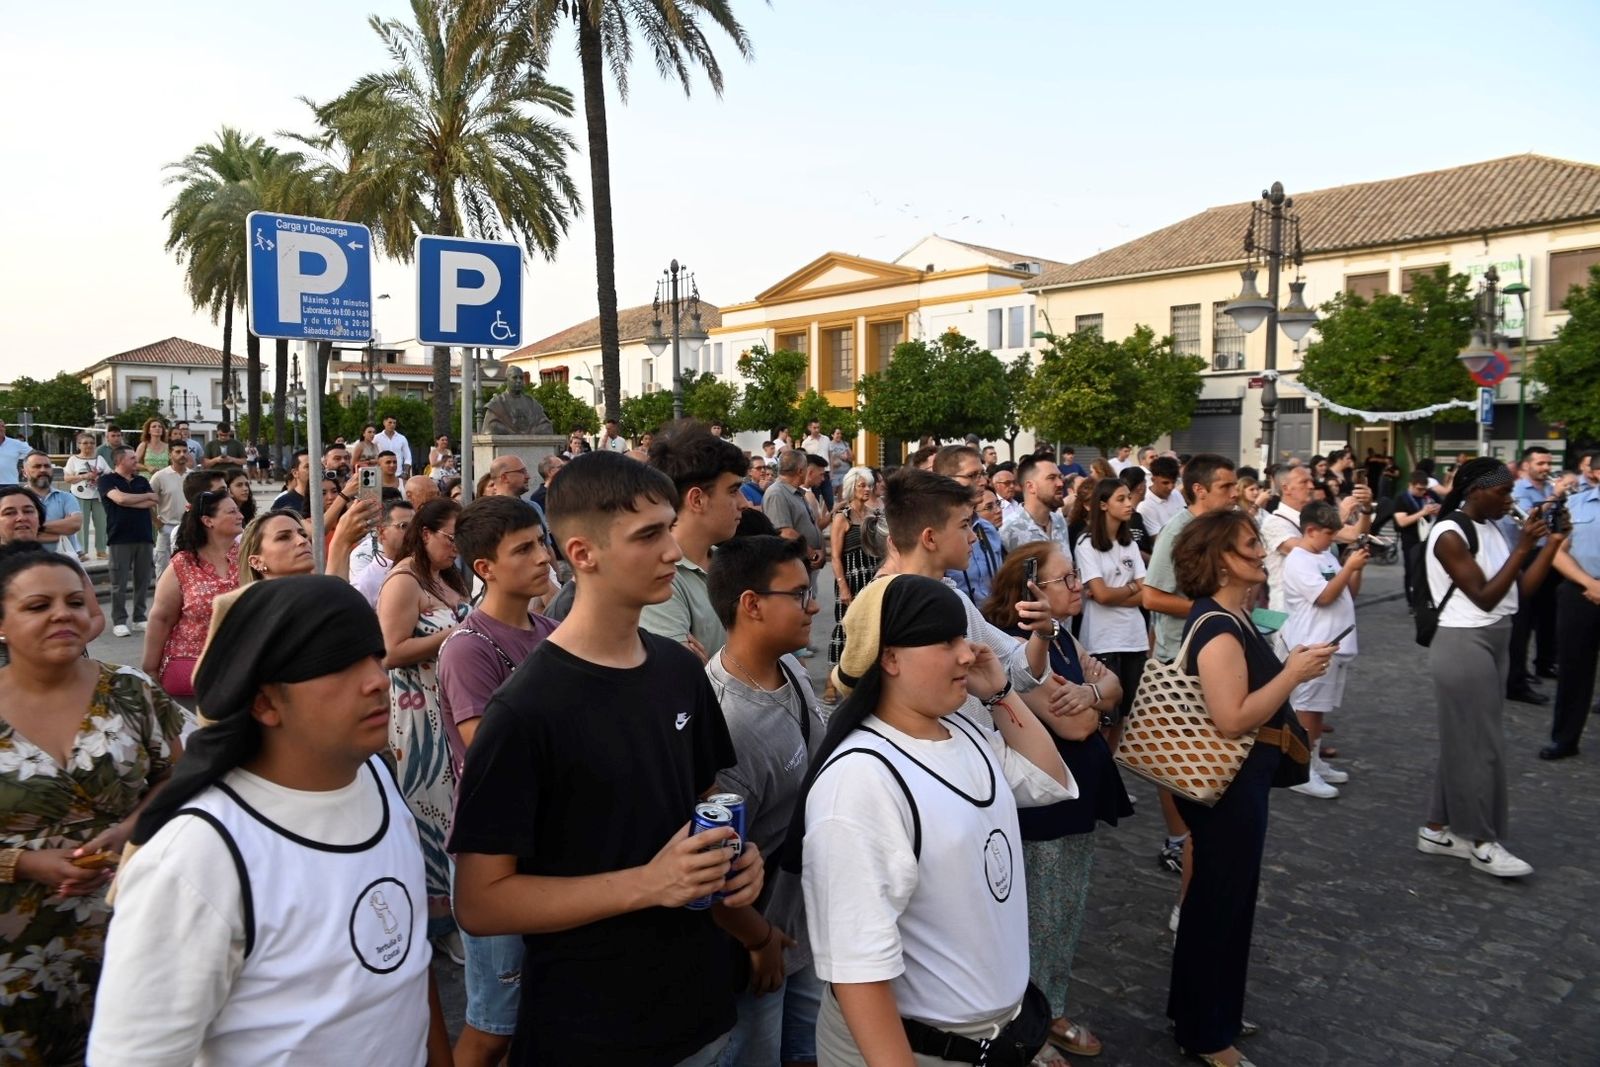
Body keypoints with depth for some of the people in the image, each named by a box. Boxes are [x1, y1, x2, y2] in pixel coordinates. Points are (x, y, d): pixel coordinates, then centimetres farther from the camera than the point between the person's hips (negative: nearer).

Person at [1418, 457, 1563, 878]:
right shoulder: (1450, 535, -17)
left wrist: (1553, 542, 0)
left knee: (1465, 740, 13)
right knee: (1480, 743, -1)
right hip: (1465, 645, -9)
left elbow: (1522, 589, 5)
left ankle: (1438, 829, 23)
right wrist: (1522, 548, -20)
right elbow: (1485, 597, -19)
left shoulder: (1491, 530, 8)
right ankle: (1481, 841, 12)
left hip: (1495, 642, 9)